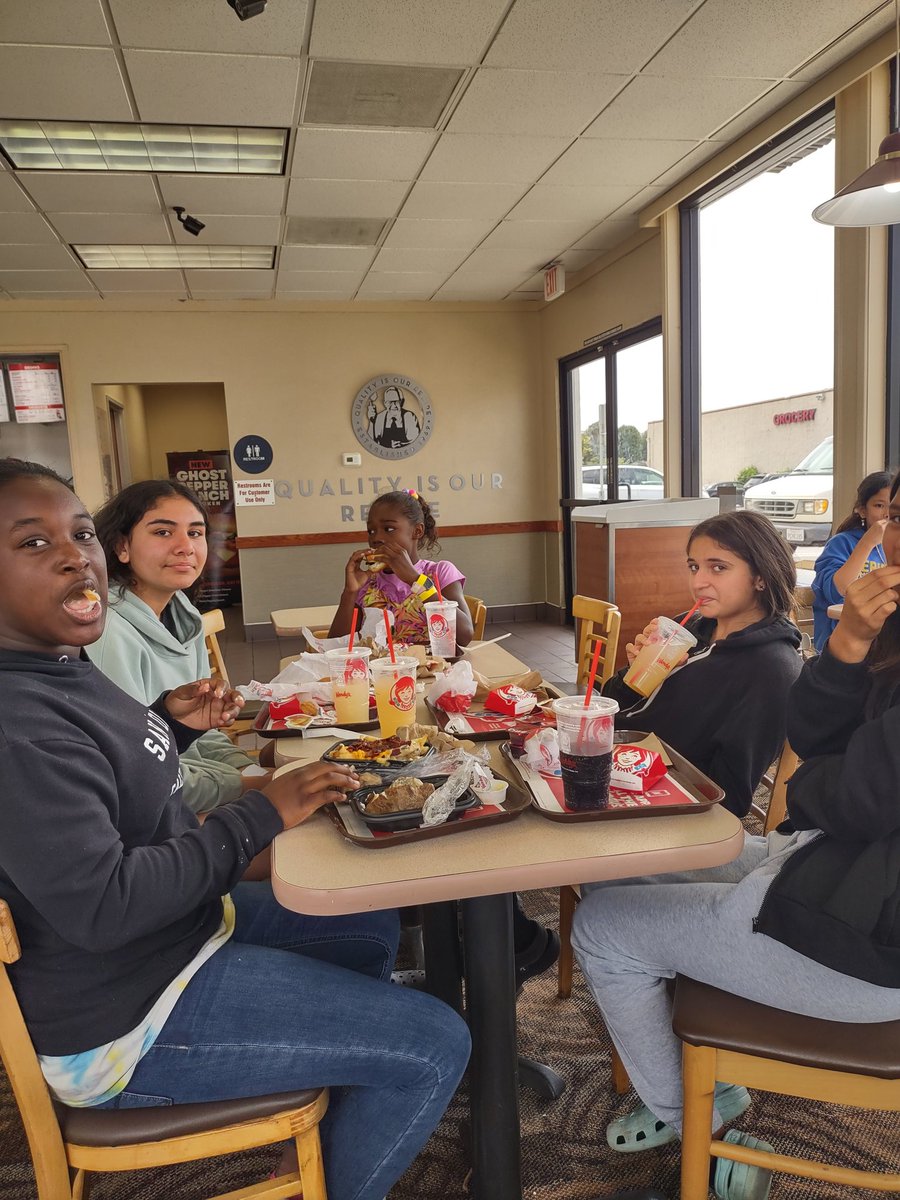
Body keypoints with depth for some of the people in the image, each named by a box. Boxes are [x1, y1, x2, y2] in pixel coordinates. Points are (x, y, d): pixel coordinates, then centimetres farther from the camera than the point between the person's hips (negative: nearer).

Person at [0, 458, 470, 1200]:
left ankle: (327, 1135, 42)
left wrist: (171, 724, 0)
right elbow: (100, 906, -30)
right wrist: (262, 816, -24)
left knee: (372, 931, 25)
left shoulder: (60, 666, 3)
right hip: (123, 1016, -10)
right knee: (436, 1048, -10)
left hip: (182, 918, 10)